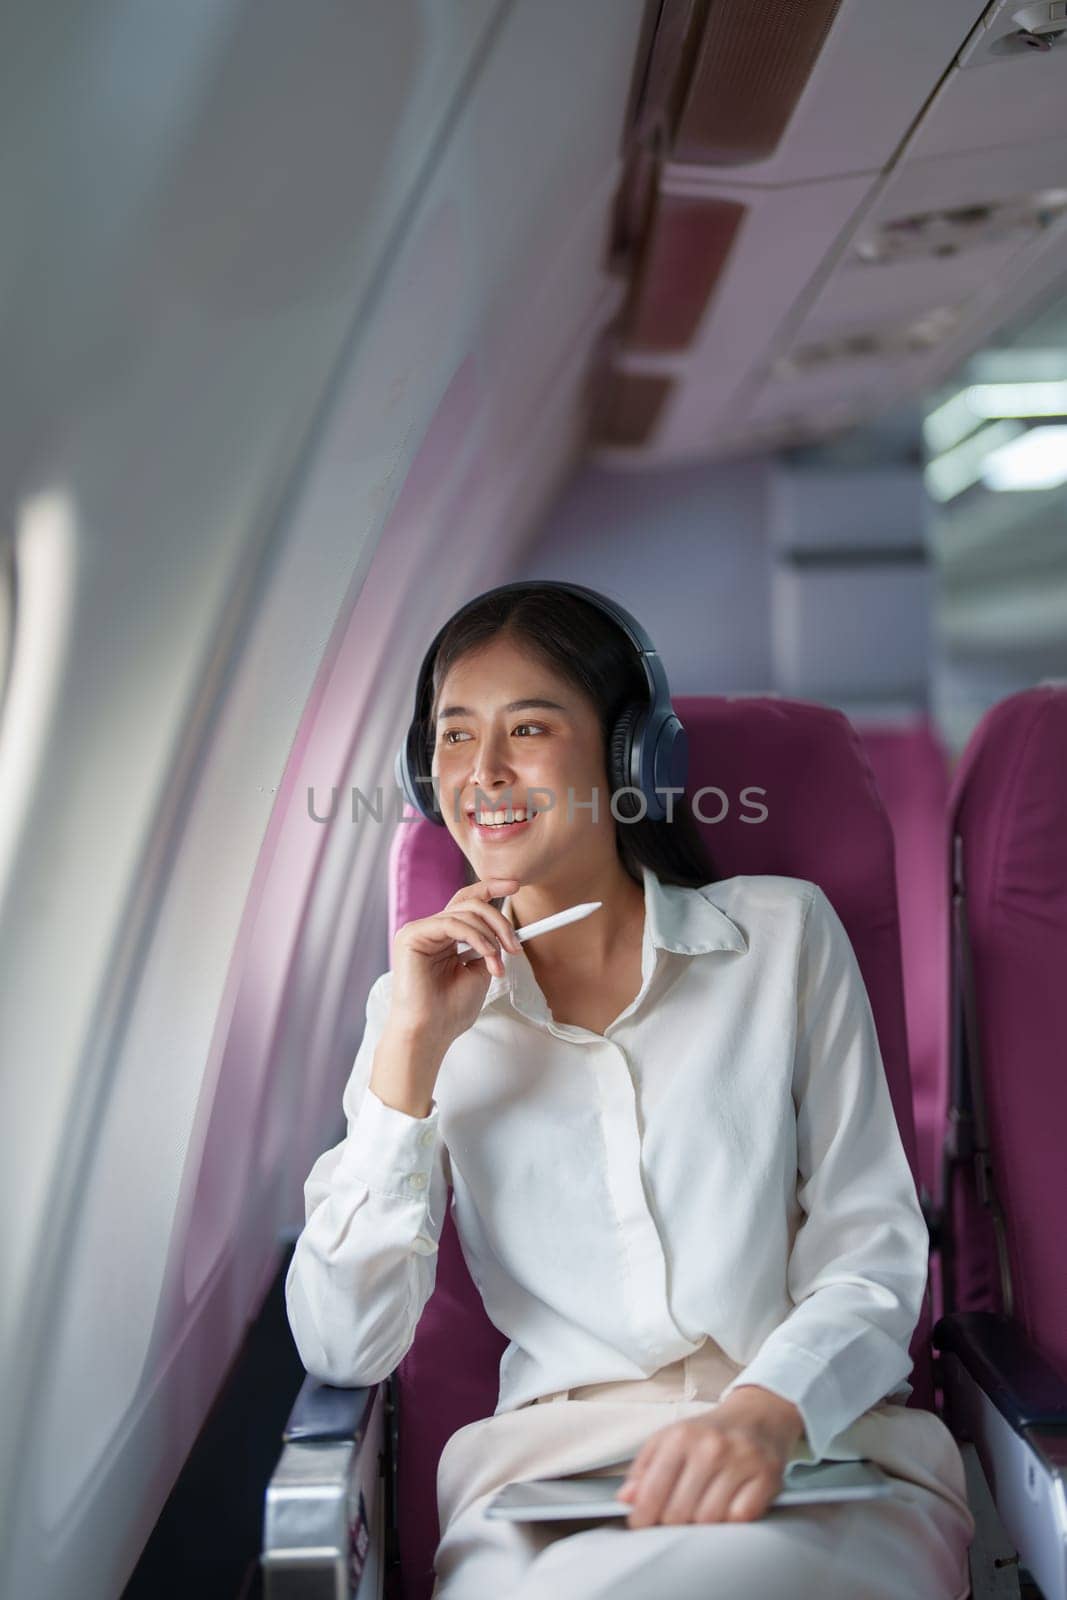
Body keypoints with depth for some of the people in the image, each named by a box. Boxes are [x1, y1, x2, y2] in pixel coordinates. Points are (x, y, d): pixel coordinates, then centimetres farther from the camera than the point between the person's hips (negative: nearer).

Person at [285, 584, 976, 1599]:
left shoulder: (785, 934, 6)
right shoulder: (426, 1003, 9)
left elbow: (874, 1247, 2)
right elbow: (341, 1350, -1)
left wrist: (766, 1411, -19)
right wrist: (412, 1047, -9)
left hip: (821, 1455, -1)